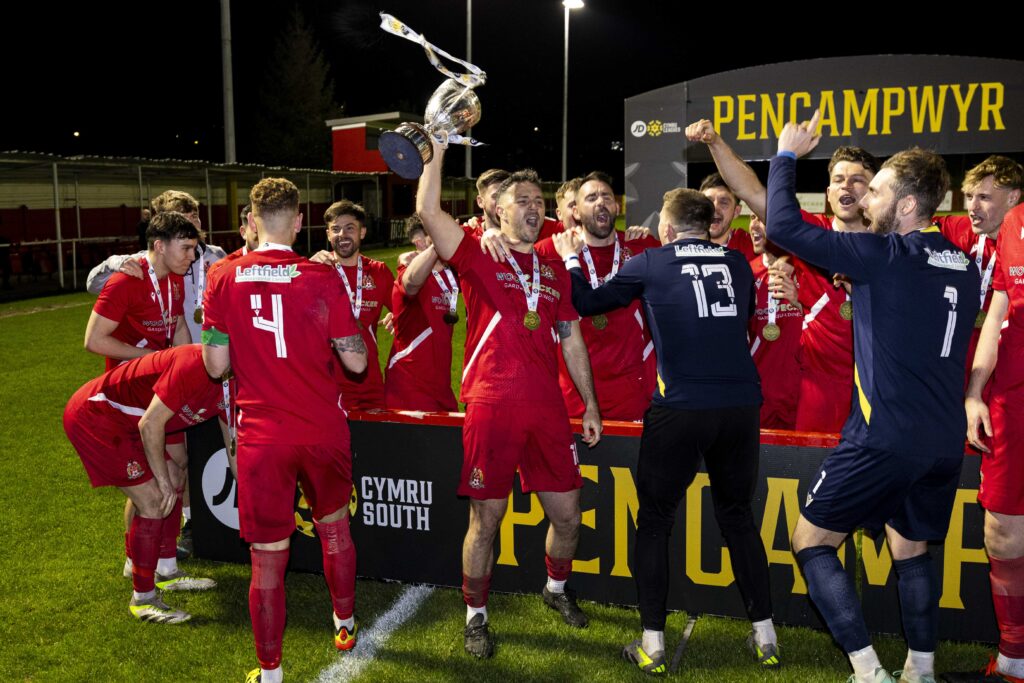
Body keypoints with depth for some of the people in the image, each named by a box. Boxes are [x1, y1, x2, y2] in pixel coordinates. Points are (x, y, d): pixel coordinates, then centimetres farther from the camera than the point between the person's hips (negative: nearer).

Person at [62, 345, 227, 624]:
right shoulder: (193, 365, -30)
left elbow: (233, 445, 11)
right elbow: (150, 425, -25)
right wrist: (164, 480, -15)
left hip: (122, 416, 10)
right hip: (91, 418, -10)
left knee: (174, 484, 15)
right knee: (154, 501, -11)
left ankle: (166, 572, 29)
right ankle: (143, 600, 3)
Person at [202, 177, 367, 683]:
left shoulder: (223, 280, -5)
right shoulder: (321, 278, -8)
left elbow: (216, 366, -3)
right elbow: (356, 360, -8)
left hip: (261, 436, -1)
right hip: (323, 430, 1)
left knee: (268, 559, 6)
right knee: (333, 526, 24)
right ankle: (345, 625, 42)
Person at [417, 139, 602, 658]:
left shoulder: (555, 272, 15)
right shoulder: (478, 256, 2)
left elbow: (571, 342, 17)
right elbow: (428, 211, -13)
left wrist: (589, 404, 13)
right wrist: (438, 148, -14)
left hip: (548, 410, 5)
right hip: (492, 409, -4)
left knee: (567, 515, 12)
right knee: (486, 522, 3)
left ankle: (556, 589, 40)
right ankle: (476, 616, 22)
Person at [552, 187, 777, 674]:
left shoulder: (650, 264, 3)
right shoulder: (738, 264, 12)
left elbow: (585, 304, 12)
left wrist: (571, 260, 29)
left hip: (680, 409, -3)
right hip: (742, 404, 4)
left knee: (655, 521, 12)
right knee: (738, 516, 20)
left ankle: (652, 645, 12)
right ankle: (765, 637, 23)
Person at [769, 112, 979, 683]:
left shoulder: (884, 256, -12)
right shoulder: (965, 268, 9)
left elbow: (784, 225, -14)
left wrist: (788, 155, 1)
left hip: (883, 439, -7)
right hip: (946, 443, 7)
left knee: (811, 541, 6)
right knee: (912, 549, 23)